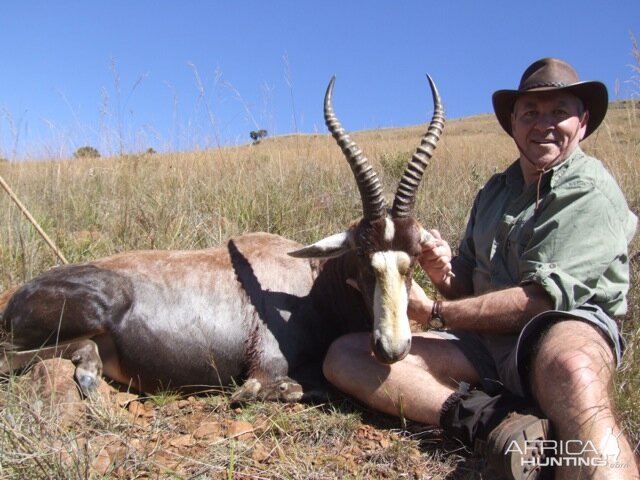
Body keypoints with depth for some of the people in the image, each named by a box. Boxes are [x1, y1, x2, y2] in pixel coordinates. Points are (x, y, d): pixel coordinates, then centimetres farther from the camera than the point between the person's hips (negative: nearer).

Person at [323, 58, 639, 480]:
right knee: (345, 356, -13)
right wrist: (447, 277, -4)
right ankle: (499, 424, -30)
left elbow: (543, 299, -14)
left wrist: (434, 313, -6)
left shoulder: (591, 194, -3)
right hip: (486, 341, 8)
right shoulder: (496, 191, 20)